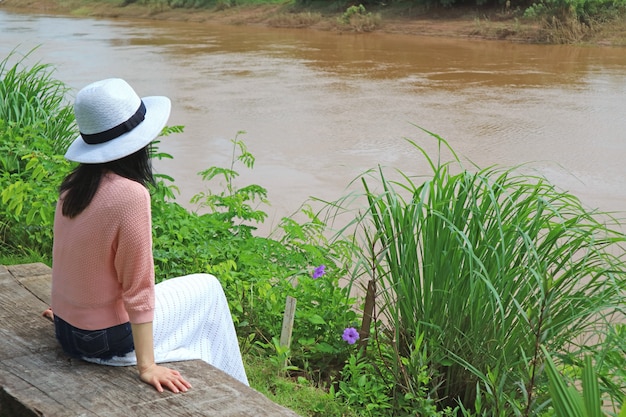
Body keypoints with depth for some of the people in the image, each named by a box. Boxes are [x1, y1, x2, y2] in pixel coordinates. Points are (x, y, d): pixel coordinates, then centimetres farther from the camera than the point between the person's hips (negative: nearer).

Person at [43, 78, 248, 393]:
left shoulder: (72, 185, -1)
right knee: (208, 287, 12)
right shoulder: (130, 194, -25)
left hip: (65, 330, 8)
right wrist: (147, 367, -18)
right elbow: (138, 290, -23)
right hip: (109, 340, -8)